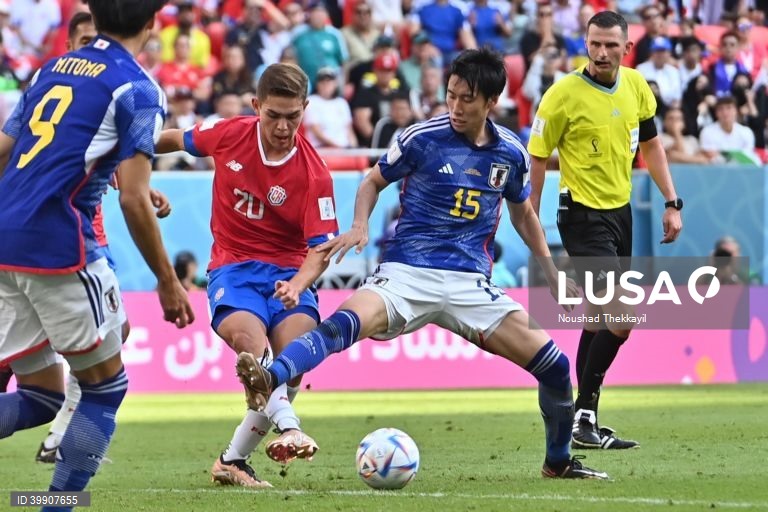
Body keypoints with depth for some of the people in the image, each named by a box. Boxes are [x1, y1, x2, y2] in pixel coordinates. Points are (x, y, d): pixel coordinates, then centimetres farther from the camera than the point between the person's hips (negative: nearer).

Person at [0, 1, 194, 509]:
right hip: (60, 248, -7)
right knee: (106, 386, 9)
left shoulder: (51, 70, 18)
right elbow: (134, 199, -10)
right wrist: (168, 281, -1)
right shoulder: (136, 90, -4)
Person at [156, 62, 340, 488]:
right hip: (233, 267, 0)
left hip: (287, 272, 0)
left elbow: (321, 247, -13)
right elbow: (178, 139, 17)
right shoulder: (230, 134, -4)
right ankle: (288, 428, -48)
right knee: (250, 338, -32)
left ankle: (233, 460, -9)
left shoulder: (314, 173, -10)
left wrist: (298, 285, -31)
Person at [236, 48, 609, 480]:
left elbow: (523, 214, 22)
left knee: (554, 365, -5)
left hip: (471, 283, 3)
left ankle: (559, 462, 18)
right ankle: (267, 382, -54)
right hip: (406, 273, -3)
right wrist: (360, 227, -9)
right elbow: (374, 182, 10)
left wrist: (552, 272, 18)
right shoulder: (423, 138, -4)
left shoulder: (510, 152, 5)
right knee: (345, 323, -34)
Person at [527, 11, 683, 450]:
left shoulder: (636, 87, 2)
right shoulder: (564, 95, -15)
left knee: (600, 317, 13)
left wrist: (672, 203, 11)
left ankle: (584, 421, 23)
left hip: (620, 212, 7)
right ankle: (584, 420, -10)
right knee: (623, 316, -17)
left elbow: (650, 144, 15)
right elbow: (538, 158, -9)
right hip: (583, 216, -7)